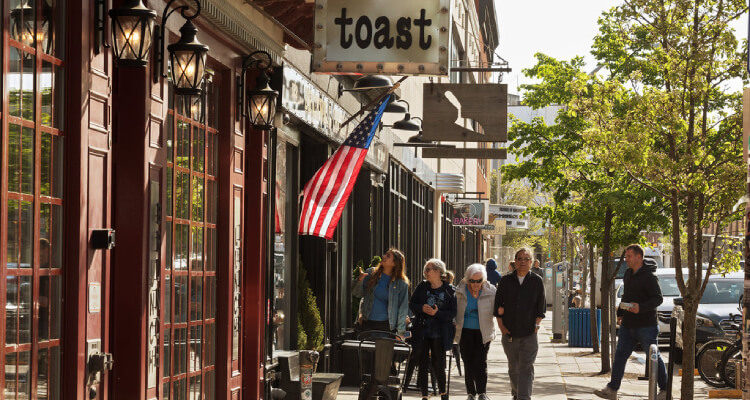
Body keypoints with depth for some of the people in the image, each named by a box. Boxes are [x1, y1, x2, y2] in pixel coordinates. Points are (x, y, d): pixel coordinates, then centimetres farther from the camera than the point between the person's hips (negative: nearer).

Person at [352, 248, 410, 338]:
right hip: (367, 323, 2)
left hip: (386, 325, -2)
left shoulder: (401, 284, -2)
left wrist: (400, 332, -3)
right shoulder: (371, 273, 4)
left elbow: (403, 308, 0)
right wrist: (360, 280, -16)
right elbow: (356, 293, 5)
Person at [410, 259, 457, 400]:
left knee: (438, 365, 4)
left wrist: (437, 313, -20)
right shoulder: (422, 287, 4)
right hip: (422, 332, 2)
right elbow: (411, 304, 6)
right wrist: (422, 308, -13)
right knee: (423, 364, 4)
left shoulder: (449, 290, -3)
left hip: (439, 334, -2)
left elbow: (453, 313, -6)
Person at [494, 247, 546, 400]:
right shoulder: (506, 280, 5)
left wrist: (536, 324, -4)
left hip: (529, 332, -2)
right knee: (513, 368, 13)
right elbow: (498, 304, 8)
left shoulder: (537, 281, 3)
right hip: (509, 332, 2)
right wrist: (501, 324, 0)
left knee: (526, 368, -10)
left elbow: (541, 306, 5)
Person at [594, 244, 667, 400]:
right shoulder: (628, 274, 12)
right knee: (620, 356, 4)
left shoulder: (649, 276, -14)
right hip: (627, 325, 8)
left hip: (646, 326, -8)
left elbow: (658, 298, -19)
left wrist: (641, 307, -30)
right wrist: (620, 313, 18)